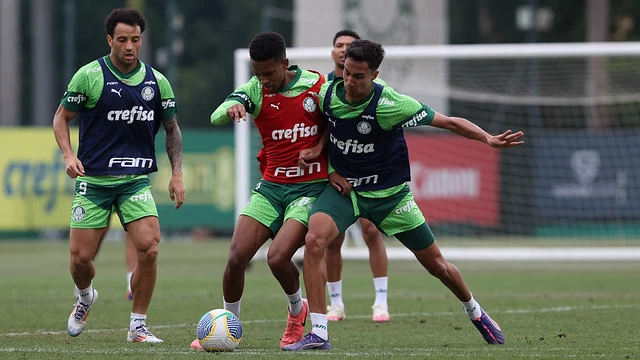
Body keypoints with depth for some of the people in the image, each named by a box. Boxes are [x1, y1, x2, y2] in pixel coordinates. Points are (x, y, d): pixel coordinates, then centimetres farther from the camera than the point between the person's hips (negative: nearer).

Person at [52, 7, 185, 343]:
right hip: (93, 180, -1)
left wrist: (177, 173, 5)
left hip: (136, 181, 1)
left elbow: (171, 129, 15)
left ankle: (137, 327, -2)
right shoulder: (89, 76, -6)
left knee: (148, 249, -16)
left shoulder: (157, 82, 3)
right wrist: (68, 155, -13)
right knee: (80, 257, -2)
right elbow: (61, 117, 4)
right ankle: (85, 297, 34)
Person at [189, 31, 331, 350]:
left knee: (278, 257, -20)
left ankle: (297, 309, 11)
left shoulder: (316, 84, -4)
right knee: (236, 257, -10)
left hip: (310, 188, -3)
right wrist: (231, 109, -43)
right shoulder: (255, 90, -3)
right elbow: (216, 117, -20)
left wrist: (319, 147, -7)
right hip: (271, 186, 3)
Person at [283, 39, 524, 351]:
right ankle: (318, 334, -25)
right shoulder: (327, 94, -12)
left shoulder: (389, 105, -23)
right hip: (343, 187, 2)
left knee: (437, 265, 8)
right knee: (314, 240, -28)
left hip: (388, 193, -2)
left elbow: (449, 122, -18)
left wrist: (489, 139, -30)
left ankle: (474, 312, 40)